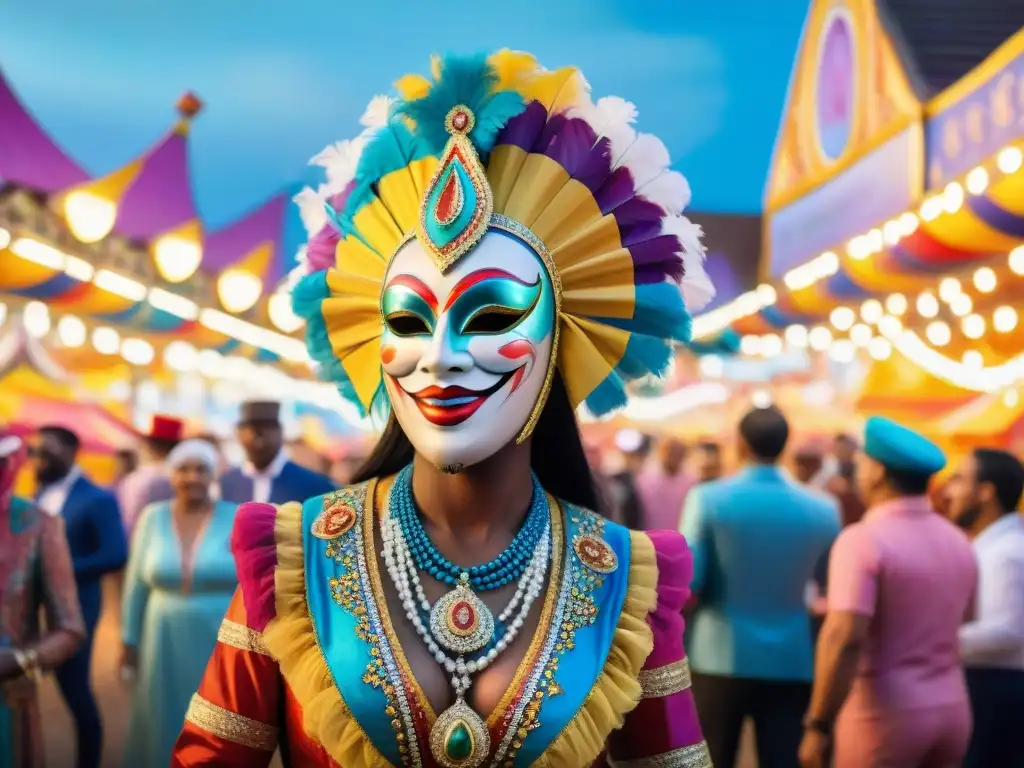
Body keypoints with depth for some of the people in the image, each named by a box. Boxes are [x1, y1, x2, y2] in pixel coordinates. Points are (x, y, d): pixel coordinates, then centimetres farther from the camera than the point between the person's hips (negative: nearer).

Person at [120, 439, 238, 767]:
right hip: (166, 646, 2)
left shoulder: (238, 519, -7)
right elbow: (136, 584, 5)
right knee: (165, 728, 10)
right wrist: (129, 641, 6)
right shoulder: (153, 518, -1)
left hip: (224, 645, -2)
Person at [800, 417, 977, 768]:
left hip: (885, 714, -7)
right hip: (951, 710, 7)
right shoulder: (958, 542, 9)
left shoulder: (864, 539, -15)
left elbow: (844, 638, -24)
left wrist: (818, 725, -20)